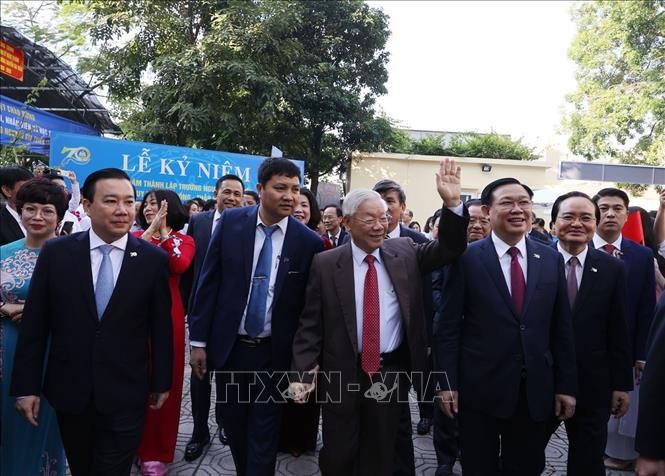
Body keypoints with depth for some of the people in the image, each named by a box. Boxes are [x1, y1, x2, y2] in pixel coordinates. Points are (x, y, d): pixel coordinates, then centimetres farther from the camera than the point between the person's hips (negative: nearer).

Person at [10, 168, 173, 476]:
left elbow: (161, 326, -1)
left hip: (126, 394, -1)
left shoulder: (153, 258, -7)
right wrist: (26, 385, -1)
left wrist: (161, 382, 4)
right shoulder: (55, 252, -5)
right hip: (69, 391, 2)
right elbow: (34, 324, -1)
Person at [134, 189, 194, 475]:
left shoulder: (183, 240, 6)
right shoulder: (136, 236, 11)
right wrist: (151, 230, -11)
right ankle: (137, 446, 24)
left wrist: (164, 231, -11)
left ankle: (159, 452, 19)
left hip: (167, 315, -2)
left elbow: (180, 266, -16)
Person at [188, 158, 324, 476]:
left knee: (264, 434, 9)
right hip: (229, 346, 2)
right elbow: (209, 282, -2)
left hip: (275, 353, -2)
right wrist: (199, 340, -3)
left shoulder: (309, 241, -10)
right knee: (232, 423, 19)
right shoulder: (231, 222, -6)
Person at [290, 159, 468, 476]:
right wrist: (305, 372, -11)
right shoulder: (325, 264, -6)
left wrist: (452, 204, -17)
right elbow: (310, 324, -4)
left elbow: (449, 249, -2)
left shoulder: (404, 253, 0)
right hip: (342, 375, -1)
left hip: (392, 373, 2)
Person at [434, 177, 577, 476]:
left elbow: (561, 327, 6)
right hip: (480, 389, -3)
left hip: (535, 390, 3)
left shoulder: (551, 259, 3)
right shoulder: (466, 258, -7)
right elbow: (448, 327, -6)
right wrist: (447, 383, -9)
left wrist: (566, 385, 5)